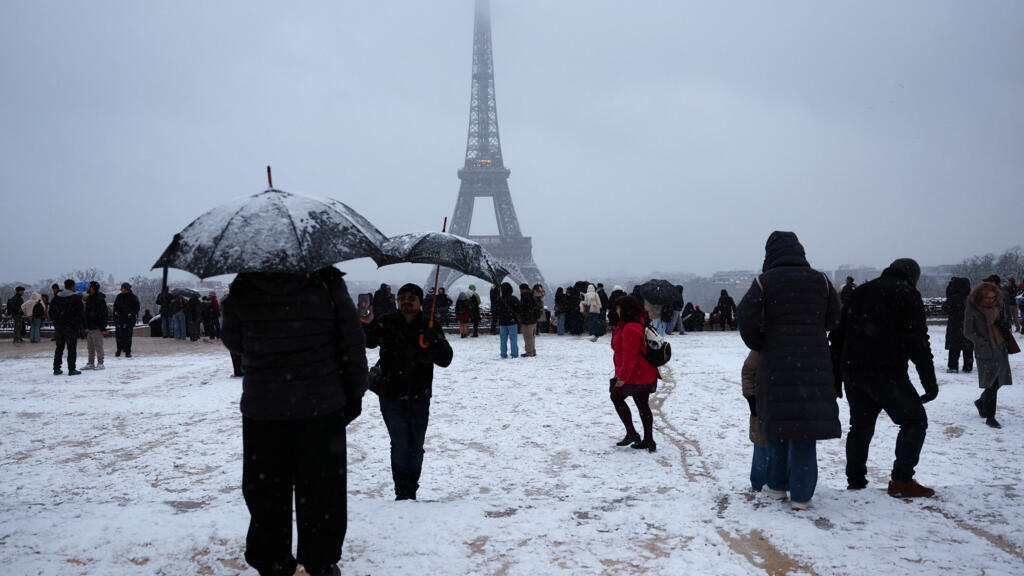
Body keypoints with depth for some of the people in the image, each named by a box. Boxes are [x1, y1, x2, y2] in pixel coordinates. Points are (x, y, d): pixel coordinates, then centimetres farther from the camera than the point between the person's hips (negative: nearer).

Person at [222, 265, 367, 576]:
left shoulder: (241, 292, -5)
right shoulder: (327, 282, -7)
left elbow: (234, 344, 10)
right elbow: (352, 344, -4)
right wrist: (354, 395, 6)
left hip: (262, 409, 1)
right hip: (322, 407, 0)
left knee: (266, 493, 13)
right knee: (321, 491, 12)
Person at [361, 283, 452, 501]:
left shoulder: (430, 329, 3)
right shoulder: (387, 323, 1)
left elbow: (445, 360, -3)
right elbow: (369, 342, -9)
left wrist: (432, 341, -22)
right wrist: (367, 325, -30)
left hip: (419, 398, 2)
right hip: (391, 395, -2)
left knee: (416, 447, 10)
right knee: (400, 443, -9)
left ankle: (411, 490, 25)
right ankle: (402, 491, 4)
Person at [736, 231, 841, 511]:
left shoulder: (764, 281, -3)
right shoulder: (820, 280, 6)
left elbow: (745, 315, -11)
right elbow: (833, 317, 14)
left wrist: (757, 344, 4)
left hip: (776, 364, -1)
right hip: (813, 364, 1)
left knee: (776, 424, 11)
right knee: (806, 424, 4)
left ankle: (777, 485, 21)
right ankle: (801, 495, 6)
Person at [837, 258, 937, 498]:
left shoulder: (860, 291, 18)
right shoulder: (908, 295, -2)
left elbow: (839, 334, 18)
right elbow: (918, 342, -9)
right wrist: (930, 382, -8)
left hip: (852, 371, 7)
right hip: (886, 372, -7)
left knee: (860, 425, 16)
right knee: (914, 420, 4)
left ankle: (855, 480, 16)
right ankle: (901, 480, -1)